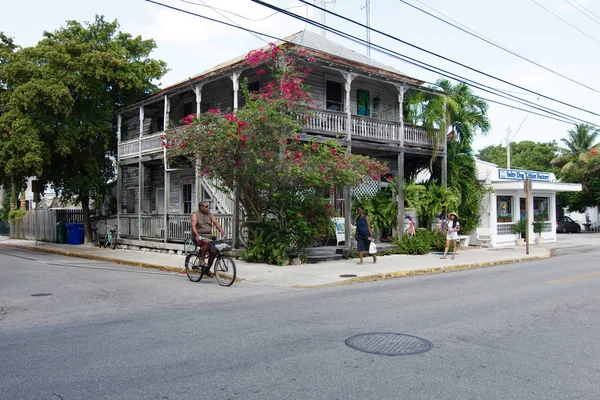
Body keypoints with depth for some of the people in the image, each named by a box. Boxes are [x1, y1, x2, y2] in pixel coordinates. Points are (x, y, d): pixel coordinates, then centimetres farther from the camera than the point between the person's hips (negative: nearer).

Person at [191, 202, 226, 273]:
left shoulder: (210, 214, 14)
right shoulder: (195, 214, 1)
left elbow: (216, 223, 4)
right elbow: (193, 226, -13)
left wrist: (222, 233, -11)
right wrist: (197, 235, -30)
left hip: (208, 236, 5)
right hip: (199, 237, -5)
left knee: (213, 251, -14)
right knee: (207, 242, -36)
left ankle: (207, 269, 5)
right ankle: (202, 260, -20)